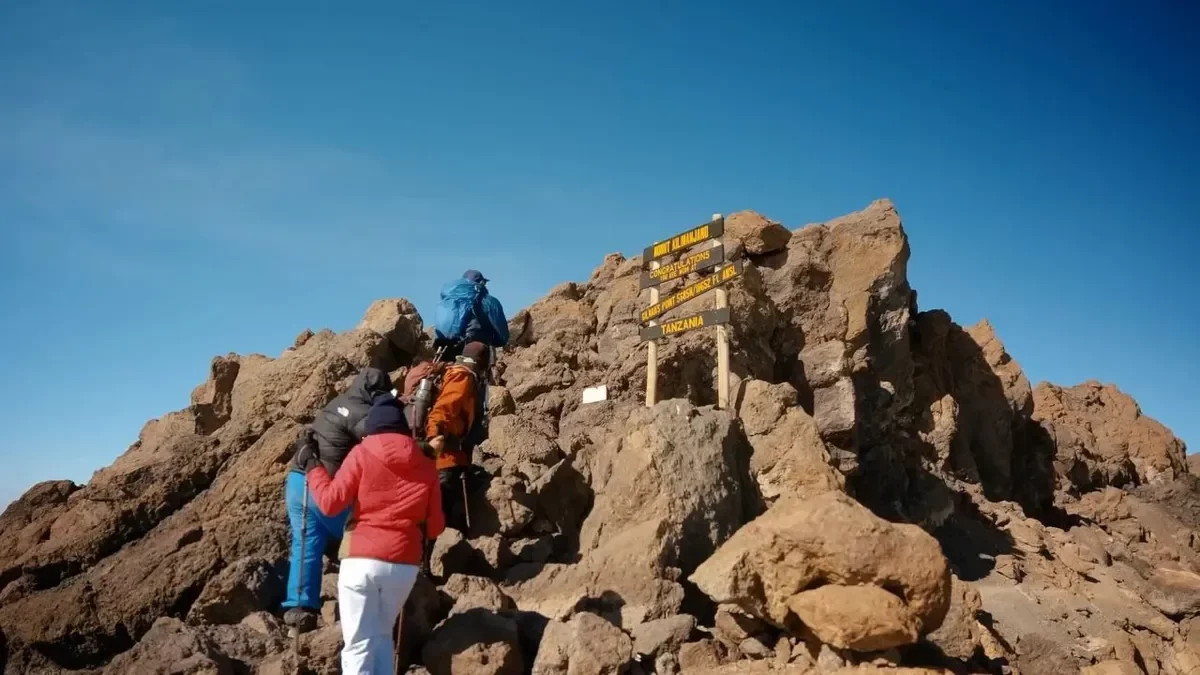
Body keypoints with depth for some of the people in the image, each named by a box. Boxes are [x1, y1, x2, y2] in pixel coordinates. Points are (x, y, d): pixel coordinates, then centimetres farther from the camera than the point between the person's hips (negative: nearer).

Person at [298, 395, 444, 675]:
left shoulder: (363, 453, -1)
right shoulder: (426, 463, 7)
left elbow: (330, 502, -4)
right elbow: (435, 526, 8)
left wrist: (312, 467, 11)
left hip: (362, 560, -3)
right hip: (405, 565, 3)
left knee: (358, 643, 0)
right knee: (382, 635, 21)